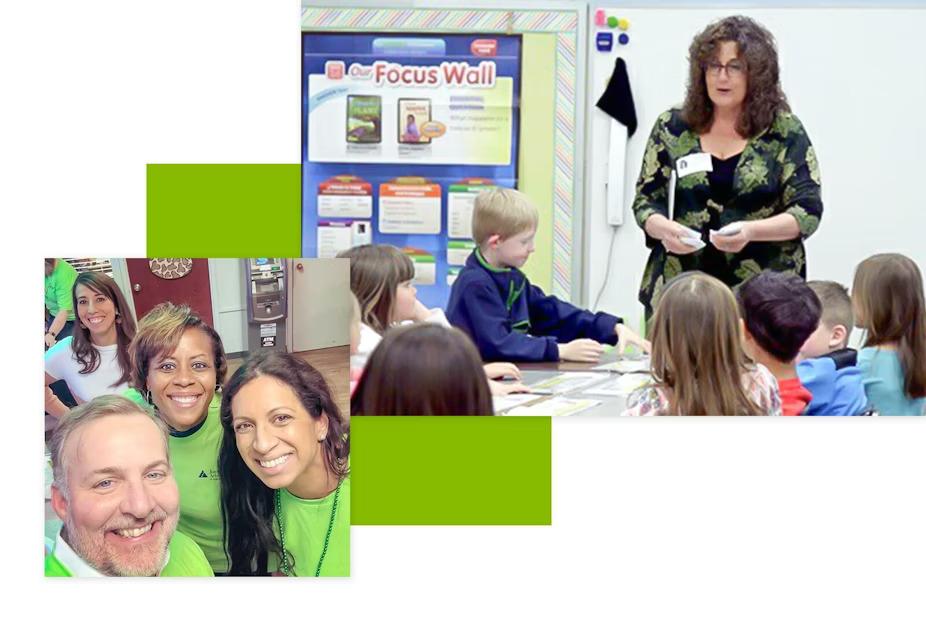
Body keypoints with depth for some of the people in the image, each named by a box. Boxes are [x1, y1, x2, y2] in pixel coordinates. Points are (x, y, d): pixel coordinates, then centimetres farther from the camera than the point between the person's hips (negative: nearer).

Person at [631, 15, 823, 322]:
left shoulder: (785, 132, 1)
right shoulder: (672, 127, 6)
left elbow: (808, 210, -3)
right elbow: (645, 200, 9)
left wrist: (751, 231, -20)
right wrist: (663, 228, -14)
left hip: (763, 293, -1)